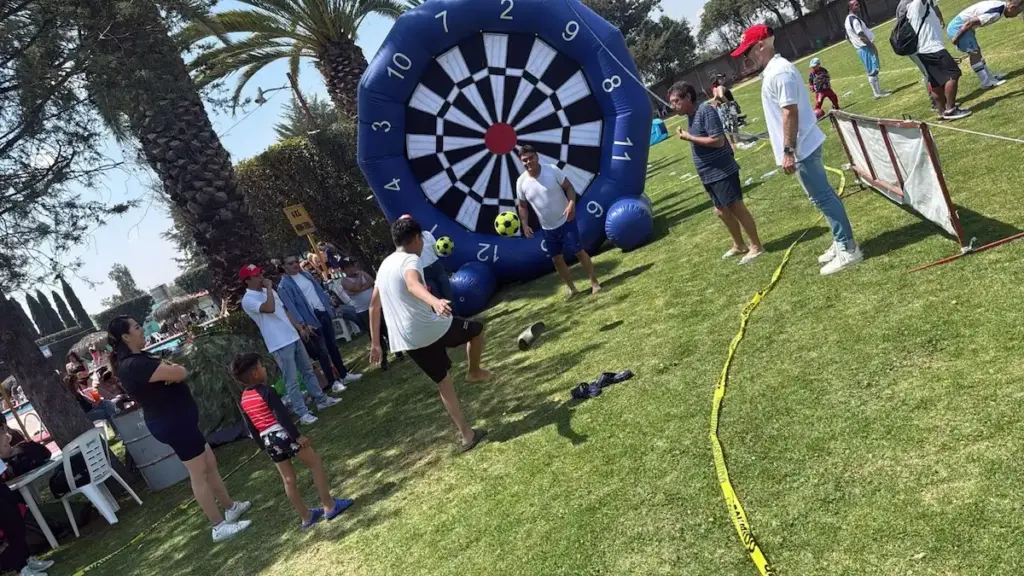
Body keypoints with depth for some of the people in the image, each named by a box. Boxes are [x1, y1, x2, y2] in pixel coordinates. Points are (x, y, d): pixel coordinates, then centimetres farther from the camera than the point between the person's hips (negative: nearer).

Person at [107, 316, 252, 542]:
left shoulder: (136, 359, 10)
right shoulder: (134, 365, -24)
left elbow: (175, 371, 6)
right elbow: (180, 373, -29)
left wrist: (169, 370, -16)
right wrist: (172, 370, -7)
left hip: (174, 419, 10)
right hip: (173, 422, -10)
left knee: (210, 464, 18)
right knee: (199, 474, -1)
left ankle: (231, 507, 32)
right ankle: (220, 526, 8)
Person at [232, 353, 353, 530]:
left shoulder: (243, 401, 9)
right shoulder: (265, 391, -13)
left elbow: (251, 429, 14)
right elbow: (282, 416, -18)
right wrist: (298, 435, -15)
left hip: (268, 441, 7)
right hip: (283, 435, -7)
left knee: (289, 480, 14)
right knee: (315, 462, 6)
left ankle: (306, 517, 22)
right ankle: (329, 506, 6)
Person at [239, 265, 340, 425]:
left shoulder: (268, 291, 11)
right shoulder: (248, 300, -15)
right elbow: (269, 308, -32)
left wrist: (299, 327, 16)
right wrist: (269, 288, -20)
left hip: (293, 337, 8)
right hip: (280, 345, -8)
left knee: (308, 370, 17)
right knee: (292, 380, -3)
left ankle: (321, 400, 29)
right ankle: (302, 413, 5)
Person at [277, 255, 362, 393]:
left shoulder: (306, 274, 11)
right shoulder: (284, 285, -10)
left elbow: (319, 290, 18)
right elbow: (290, 307, -16)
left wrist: (329, 306, 14)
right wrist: (302, 324, -22)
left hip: (324, 313, 6)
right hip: (311, 319, -6)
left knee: (333, 346, 14)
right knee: (322, 351, -1)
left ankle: (344, 375, 25)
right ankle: (334, 382, 7)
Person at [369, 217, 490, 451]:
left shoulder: (384, 265, 18)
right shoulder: (410, 260, -9)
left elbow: (374, 306, 23)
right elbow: (413, 284, -33)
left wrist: (375, 343, 29)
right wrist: (435, 301, -52)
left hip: (406, 341, 8)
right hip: (429, 328, -8)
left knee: (443, 381, 18)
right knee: (477, 328, 17)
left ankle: (467, 434, 18)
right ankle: (474, 372, 32)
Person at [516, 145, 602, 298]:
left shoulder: (552, 170, -15)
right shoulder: (521, 182, -8)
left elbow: (569, 187, -10)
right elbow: (522, 205, 4)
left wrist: (571, 204, -29)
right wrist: (525, 225, -7)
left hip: (566, 221, -3)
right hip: (548, 228, 4)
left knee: (578, 251, -1)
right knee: (557, 258, 10)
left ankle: (595, 283, 12)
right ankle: (572, 288, 25)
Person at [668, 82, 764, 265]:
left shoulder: (705, 111, -18)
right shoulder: (692, 115, 10)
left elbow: (718, 141, -24)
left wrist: (689, 138, -21)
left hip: (722, 172, -9)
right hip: (709, 175, 9)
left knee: (736, 208, -2)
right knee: (722, 211, 17)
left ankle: (756, 246, 9)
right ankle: (739, 245, 31)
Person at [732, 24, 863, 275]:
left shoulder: (779, 72, -19)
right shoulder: (773, 70, 13)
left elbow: (790, 113, -24)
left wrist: (788, 151, -24)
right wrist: (790, 149, 23)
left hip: (801, 148, -11)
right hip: (804, 146, 11)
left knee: (823, 198, -4)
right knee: (823, 196, 17)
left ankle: (848, 250, 4)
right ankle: (841, 243, 28)